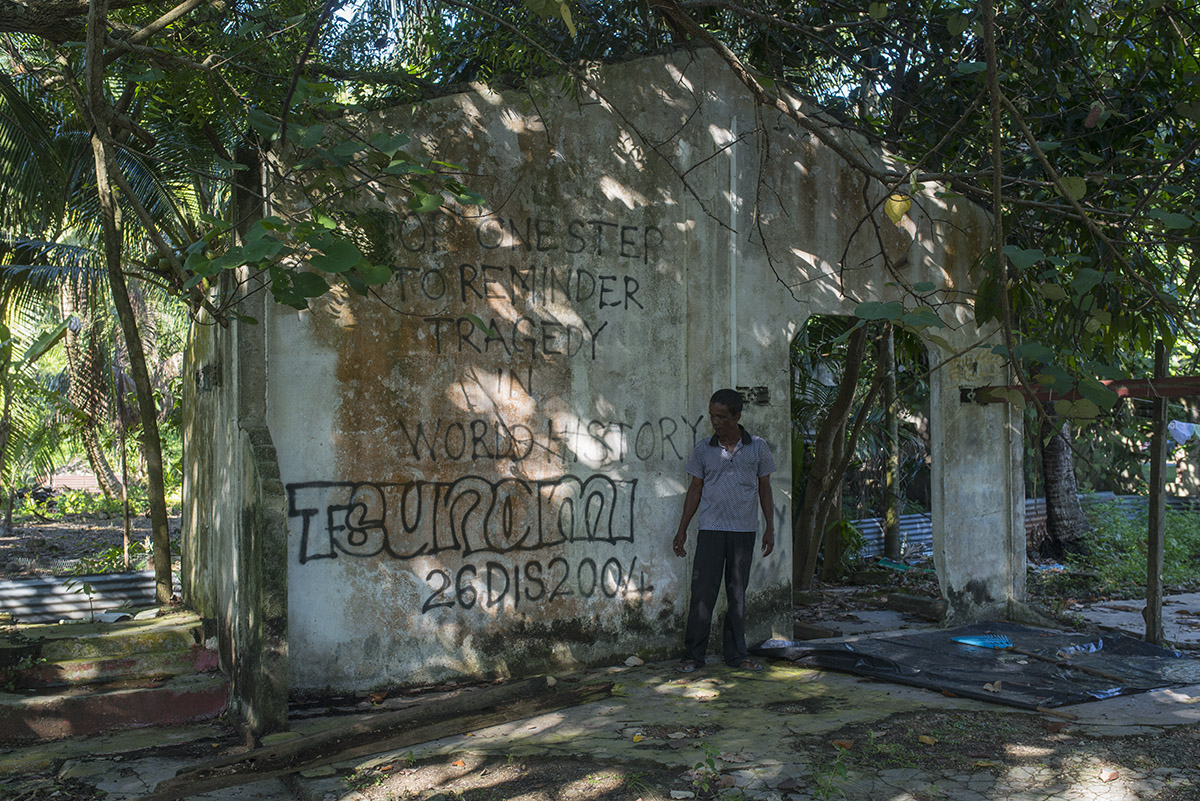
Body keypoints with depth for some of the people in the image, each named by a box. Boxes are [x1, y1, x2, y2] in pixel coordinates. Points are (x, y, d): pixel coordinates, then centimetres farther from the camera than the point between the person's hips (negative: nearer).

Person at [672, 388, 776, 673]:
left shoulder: (758, 447, 4)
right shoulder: (703, 449, 3)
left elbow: (764, 487, 10)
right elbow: (695, 489, 8)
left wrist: (770, 529, 5)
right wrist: (682, 530, 6)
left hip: (744, 531, 1)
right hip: (711, 529, 0)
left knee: (737, 593, 7)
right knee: (703, 592, -3)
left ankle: (736, 654, 16)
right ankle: (693, 654, 6)